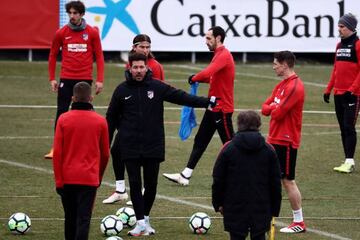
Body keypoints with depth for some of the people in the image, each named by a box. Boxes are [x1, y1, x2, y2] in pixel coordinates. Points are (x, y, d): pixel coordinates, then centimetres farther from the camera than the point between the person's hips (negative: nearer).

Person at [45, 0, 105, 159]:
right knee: (61, 113, -4)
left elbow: (99, 56, 3)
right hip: (66, 79, 0)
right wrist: (52, 78, 6)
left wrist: (100, 80, -4)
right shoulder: (61, 33, 2)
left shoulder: (92, 33, 0)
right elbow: (53, 55, 11)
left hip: (85, 79, 0)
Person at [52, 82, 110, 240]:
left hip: (67, 177, 1)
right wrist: (99, 176, 23)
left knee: (70, 218, 16)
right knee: (84, 218, -6)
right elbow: (105, 154, 8)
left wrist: (58, 180, 1)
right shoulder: (100, 121, -1)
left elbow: (57, 153, -5)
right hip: (89, 178, -1)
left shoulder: (63, 119, -3)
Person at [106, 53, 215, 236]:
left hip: (153, 146, 1)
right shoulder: (122, 90, 2)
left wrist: (206, 102, -12)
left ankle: (145, 218, 22)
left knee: (151, 184, 6)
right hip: (130, 147, -1)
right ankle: (141, 222, 1)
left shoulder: (157, 87, 1)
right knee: (135, 184, -3)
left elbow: (180, 97, -2)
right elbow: (111, 118, 9)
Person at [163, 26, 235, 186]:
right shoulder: (218, 55, 15)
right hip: (213, 107, 10)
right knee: (200, 141, 10)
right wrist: (199, 79, 4)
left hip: (222, 108, -10)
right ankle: (185, 176, 13)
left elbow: (207, 73, -31)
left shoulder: (224, 56, -18)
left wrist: (194, 78, -13)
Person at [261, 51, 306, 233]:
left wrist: (274, 108, -1)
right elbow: (265, 108, 13)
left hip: (286, 141, -9)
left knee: (288, 180, -3)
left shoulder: (295, 87, -18)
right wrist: (273, 107, -8)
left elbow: (278, 113, -22)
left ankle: (299, 222, 4)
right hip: (275, 139, 9)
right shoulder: (282, 85, 13)